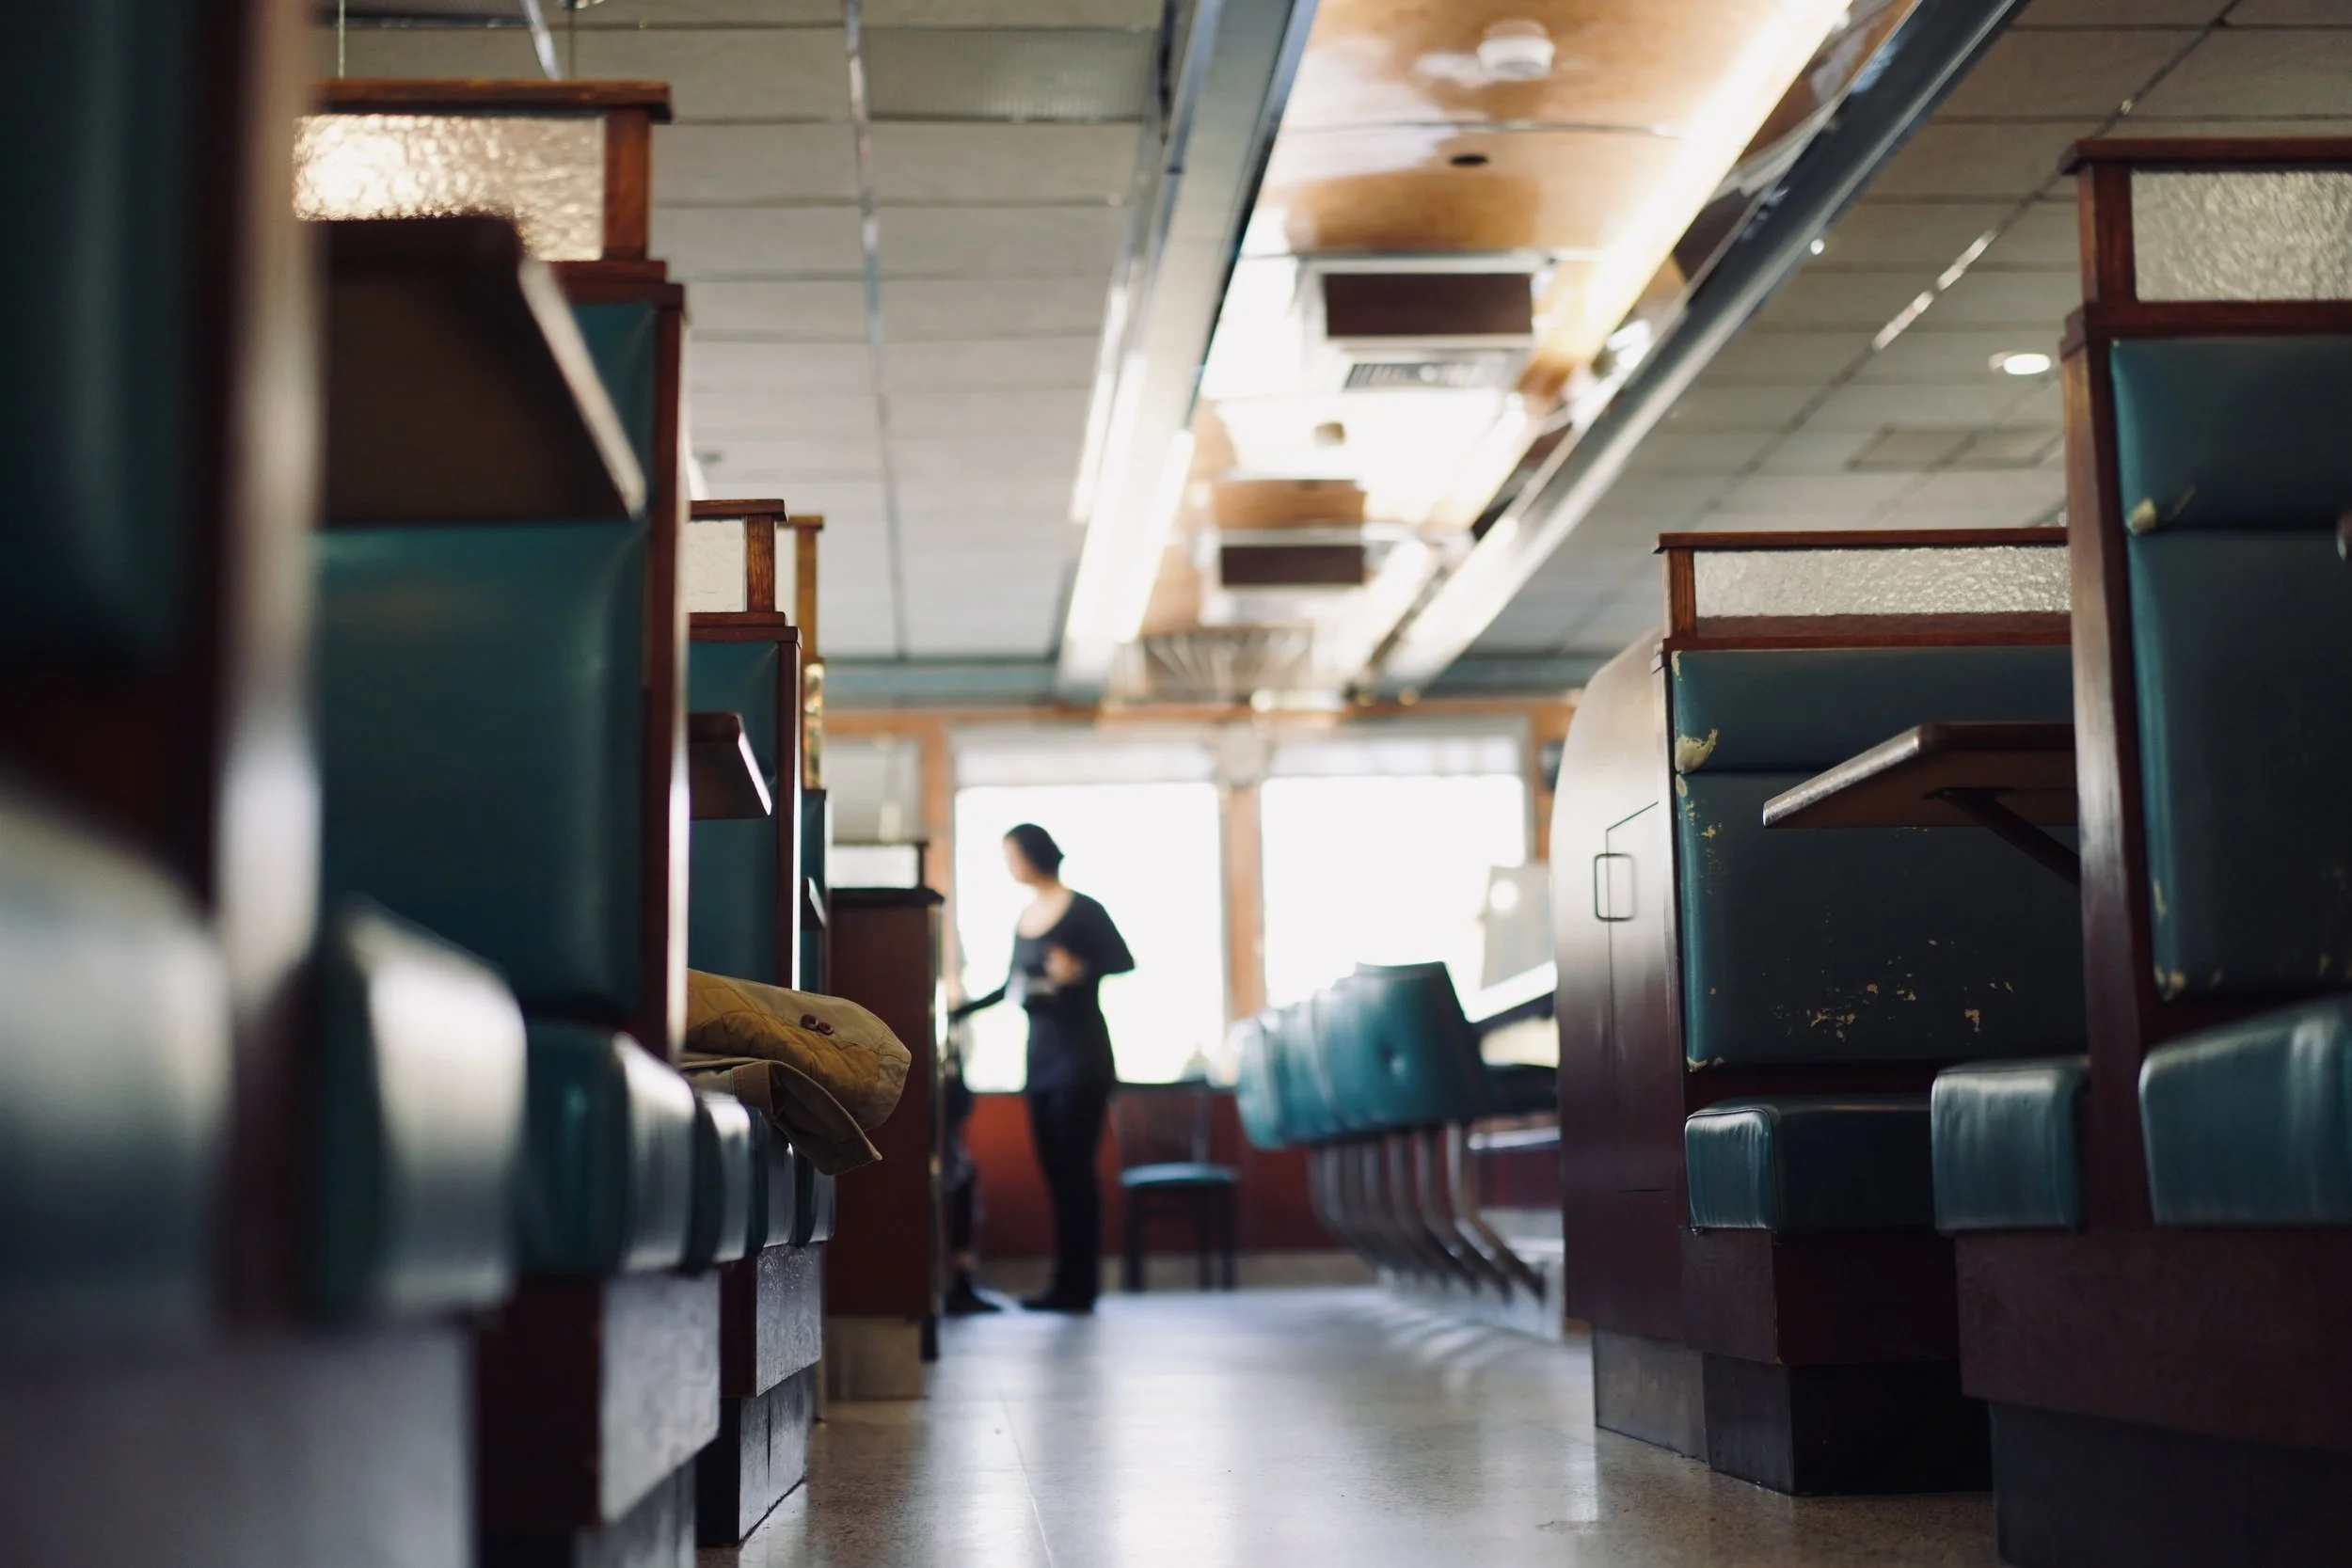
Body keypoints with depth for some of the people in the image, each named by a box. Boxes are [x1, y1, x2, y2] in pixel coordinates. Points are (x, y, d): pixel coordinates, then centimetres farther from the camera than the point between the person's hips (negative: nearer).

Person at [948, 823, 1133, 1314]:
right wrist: (961, 1011, 21)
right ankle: (1066, 1284, 7)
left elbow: (1124, 961, -11)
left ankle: (1079, 1287, -5)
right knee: (1053, 1170, 5)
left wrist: (1080, 969, -28)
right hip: (1040, 1053, 7)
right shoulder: (1024, 920, 14)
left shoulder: (1083, 910, -7)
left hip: (1080, 1053, -7)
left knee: (1074, 1168, -8)